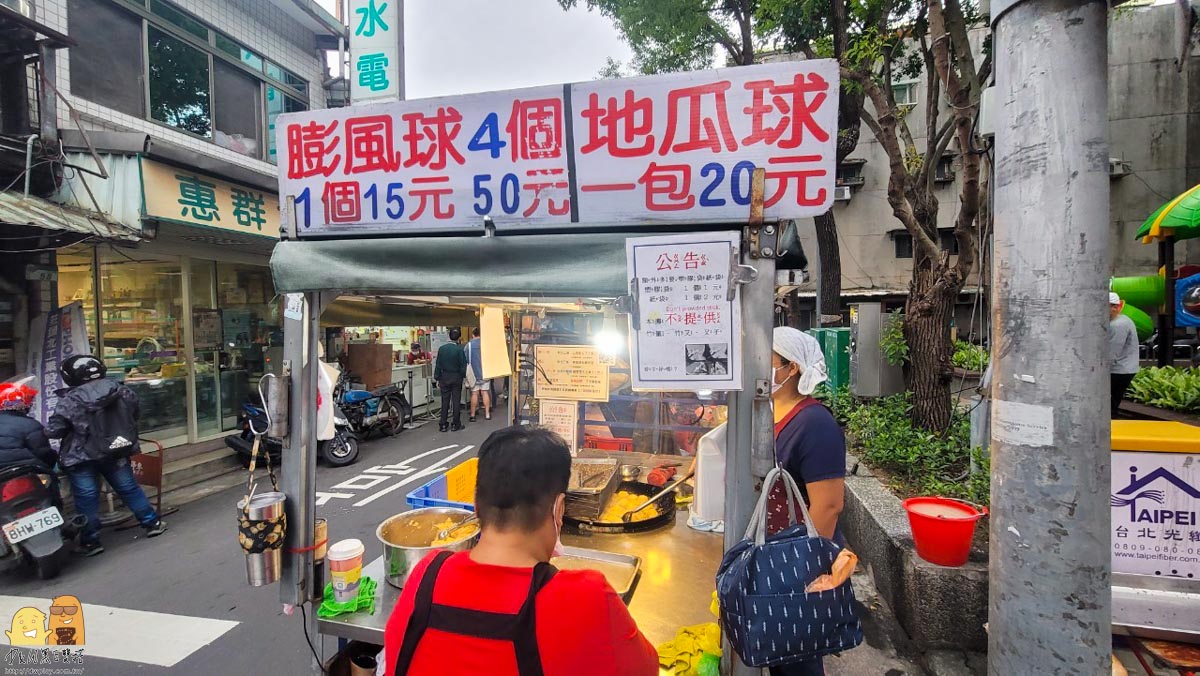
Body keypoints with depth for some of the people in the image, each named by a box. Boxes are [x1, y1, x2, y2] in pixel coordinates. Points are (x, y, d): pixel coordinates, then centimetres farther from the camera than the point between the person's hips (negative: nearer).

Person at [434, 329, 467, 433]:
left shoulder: (441, 348, -2)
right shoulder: (459, 349, -12)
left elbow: (438, 365, 2)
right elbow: (463, 365, -10)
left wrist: (437, 378, 9)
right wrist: (464, 376, 3)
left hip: (444, 377, 3)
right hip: (456, 377, -3)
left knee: (445, 401, 8)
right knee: (456, 401, 5)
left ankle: (443, 424, 10)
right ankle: (456, 424, 10)